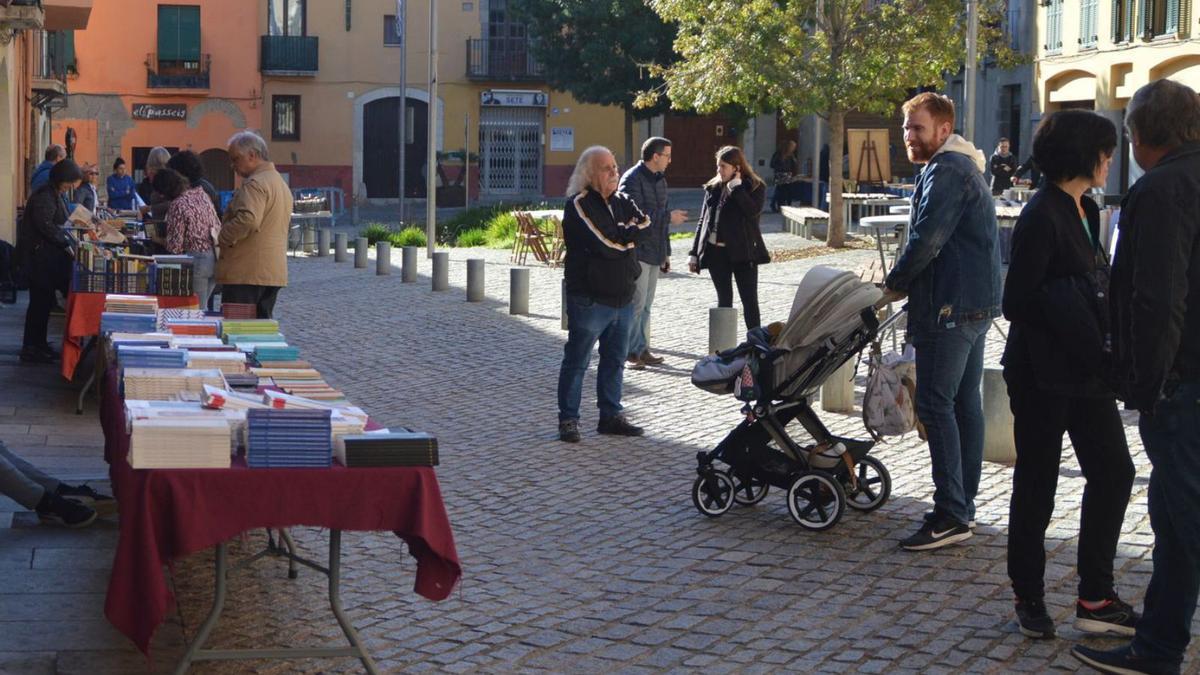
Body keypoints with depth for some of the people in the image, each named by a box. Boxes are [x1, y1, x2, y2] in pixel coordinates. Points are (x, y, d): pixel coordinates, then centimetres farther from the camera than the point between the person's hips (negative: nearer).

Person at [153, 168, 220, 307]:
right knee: (203, 306, 16)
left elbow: (175, 246, -13)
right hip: (215, 258, 8)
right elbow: (218, 226, 13)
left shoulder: (177, 205, -13)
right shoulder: (202, 195, 8)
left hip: (196, 259, -8)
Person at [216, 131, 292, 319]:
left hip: (247, 274, -10)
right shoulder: (281, 183, 19)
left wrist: (221, 238, -16)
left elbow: (248, 220, -28)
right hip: (274, 272, 10)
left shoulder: (255, 184, -13)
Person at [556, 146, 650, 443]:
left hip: (622, 296, 8)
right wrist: (629, 232, -5)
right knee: (577, 360, -1)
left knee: (615, 360, 14)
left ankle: (611, 416, 24)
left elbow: (643, 224, 0)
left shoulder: (621, 202, 14)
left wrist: (621, 233, -14)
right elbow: (605, 244, -20)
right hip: (590, 298, -7)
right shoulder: (579, 204, -11)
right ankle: (568, 420, 6)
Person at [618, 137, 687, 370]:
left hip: (654, 252, 8)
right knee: (636, 303, -8)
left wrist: (666, 252, 21)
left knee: (646, 305, 11)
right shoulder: (632, 179, -12)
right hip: (637, 252, -8)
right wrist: (669, 217, -15)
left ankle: (642, 350, 16)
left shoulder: (660, 180, 16)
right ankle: (631, 353, -3)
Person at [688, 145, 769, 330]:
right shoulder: (713, 188, 11)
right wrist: (694, 253, 9)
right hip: (716, 251, 4)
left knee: (749, 299, -2)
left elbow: (753, 210, -22)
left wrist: (736, 187, -16)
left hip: (742, 252, -4)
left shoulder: (755, 187, -2)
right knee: (724, 299, 9)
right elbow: (703, 221, 13)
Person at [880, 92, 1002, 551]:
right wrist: (905, 281, 15)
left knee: (936, 404, -10)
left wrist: (894, 285, -6)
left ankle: (950, 516, -12)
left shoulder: (946, 172, -14)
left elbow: (926, 241, -21)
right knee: (964, 402, 12)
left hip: (950, 306, -11)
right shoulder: (966, 168, 21)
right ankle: (964, 505, 18)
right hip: (976, 304, 11)